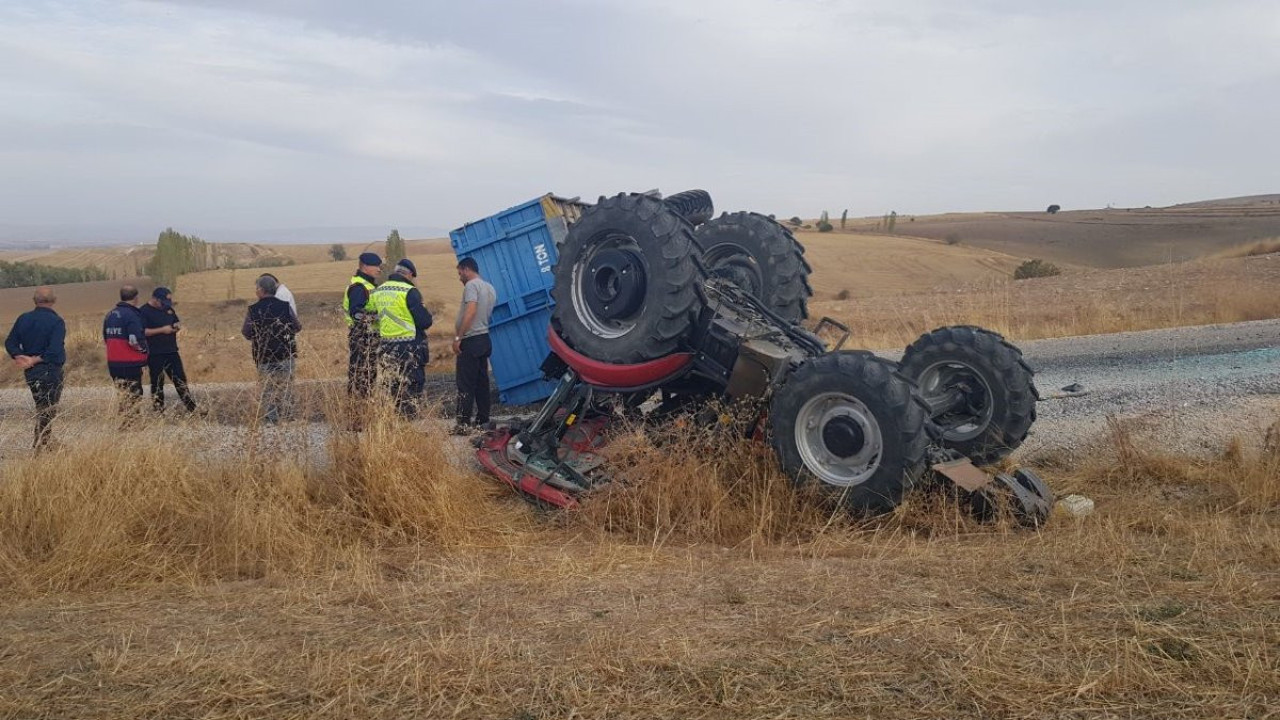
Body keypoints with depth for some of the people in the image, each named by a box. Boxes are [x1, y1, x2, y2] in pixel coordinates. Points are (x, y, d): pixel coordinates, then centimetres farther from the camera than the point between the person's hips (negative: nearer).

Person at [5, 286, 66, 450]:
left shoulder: (23, 319, 5)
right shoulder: (56, 322, -15)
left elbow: (10, 343, 3)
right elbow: (55, 351, -23)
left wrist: (19, 357, -8)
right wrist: (34, 360, -13)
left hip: (30, 372, 6)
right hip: (50, 372, -6)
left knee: (42, 408, 19)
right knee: (47, 412, 0)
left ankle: (46, 442, 26)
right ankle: (41, 446, -1)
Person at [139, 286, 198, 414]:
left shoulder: (168, 309, 11)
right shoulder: (144, 311, -11)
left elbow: (177, 321, 24)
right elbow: (142, 332, -19)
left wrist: (178, 325, 0)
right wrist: (162, 330, -22)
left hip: (172, 352, 6)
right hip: (155, 355, -6)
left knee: (181, 380, 10)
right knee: (157, 384, 4)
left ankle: (192, 408, 14)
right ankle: (159, 412, 13)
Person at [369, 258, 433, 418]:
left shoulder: (379, 291, 8)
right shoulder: (409, 291, -13)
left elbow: (377, 316, 17)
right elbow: (425, 321, -15)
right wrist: (428, 315, 5)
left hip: (386, 346, 6)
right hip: (407, 347, -6)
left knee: (393, 386, 15)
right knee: (409, 387, 1)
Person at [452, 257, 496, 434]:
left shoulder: (472, 285, -11)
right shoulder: (490, 289, 17)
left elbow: (470, 312, -22)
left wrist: (458, 337, -21)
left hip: (471, 341, -9)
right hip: (484, 339, 9)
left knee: (466, 384, -8)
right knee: (482, 382, 11)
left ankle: (463, 423, -9)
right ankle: (483, 420, 13)